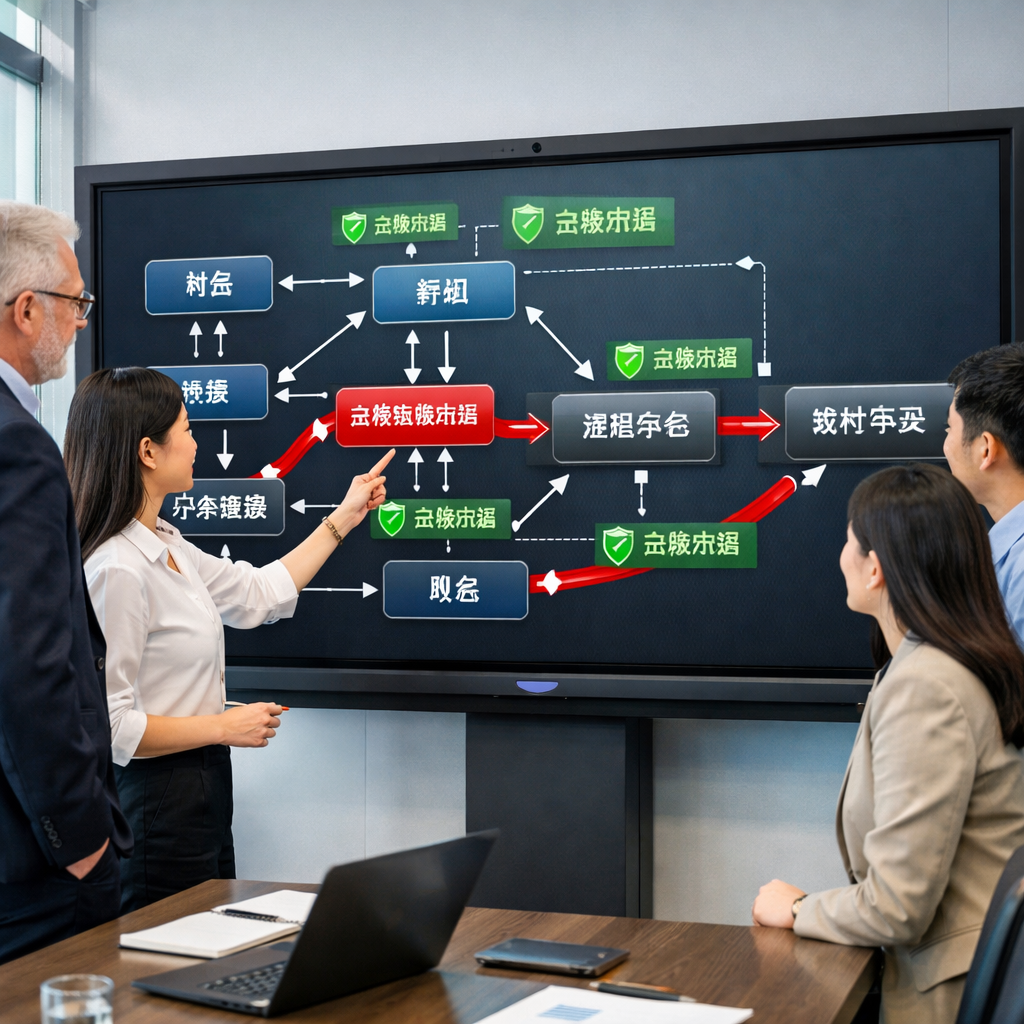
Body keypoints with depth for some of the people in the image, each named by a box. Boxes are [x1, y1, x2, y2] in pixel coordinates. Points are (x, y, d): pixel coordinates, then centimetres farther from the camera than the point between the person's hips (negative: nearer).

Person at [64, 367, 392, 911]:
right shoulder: (117, 570, -23)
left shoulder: (166, 546, 6)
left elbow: (258, 594, 21)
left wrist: (343, 518, 25)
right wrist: (224, 727, -15)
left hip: (202, 793, 10)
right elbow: (112, 727, -24)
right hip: (159, 799, -10)